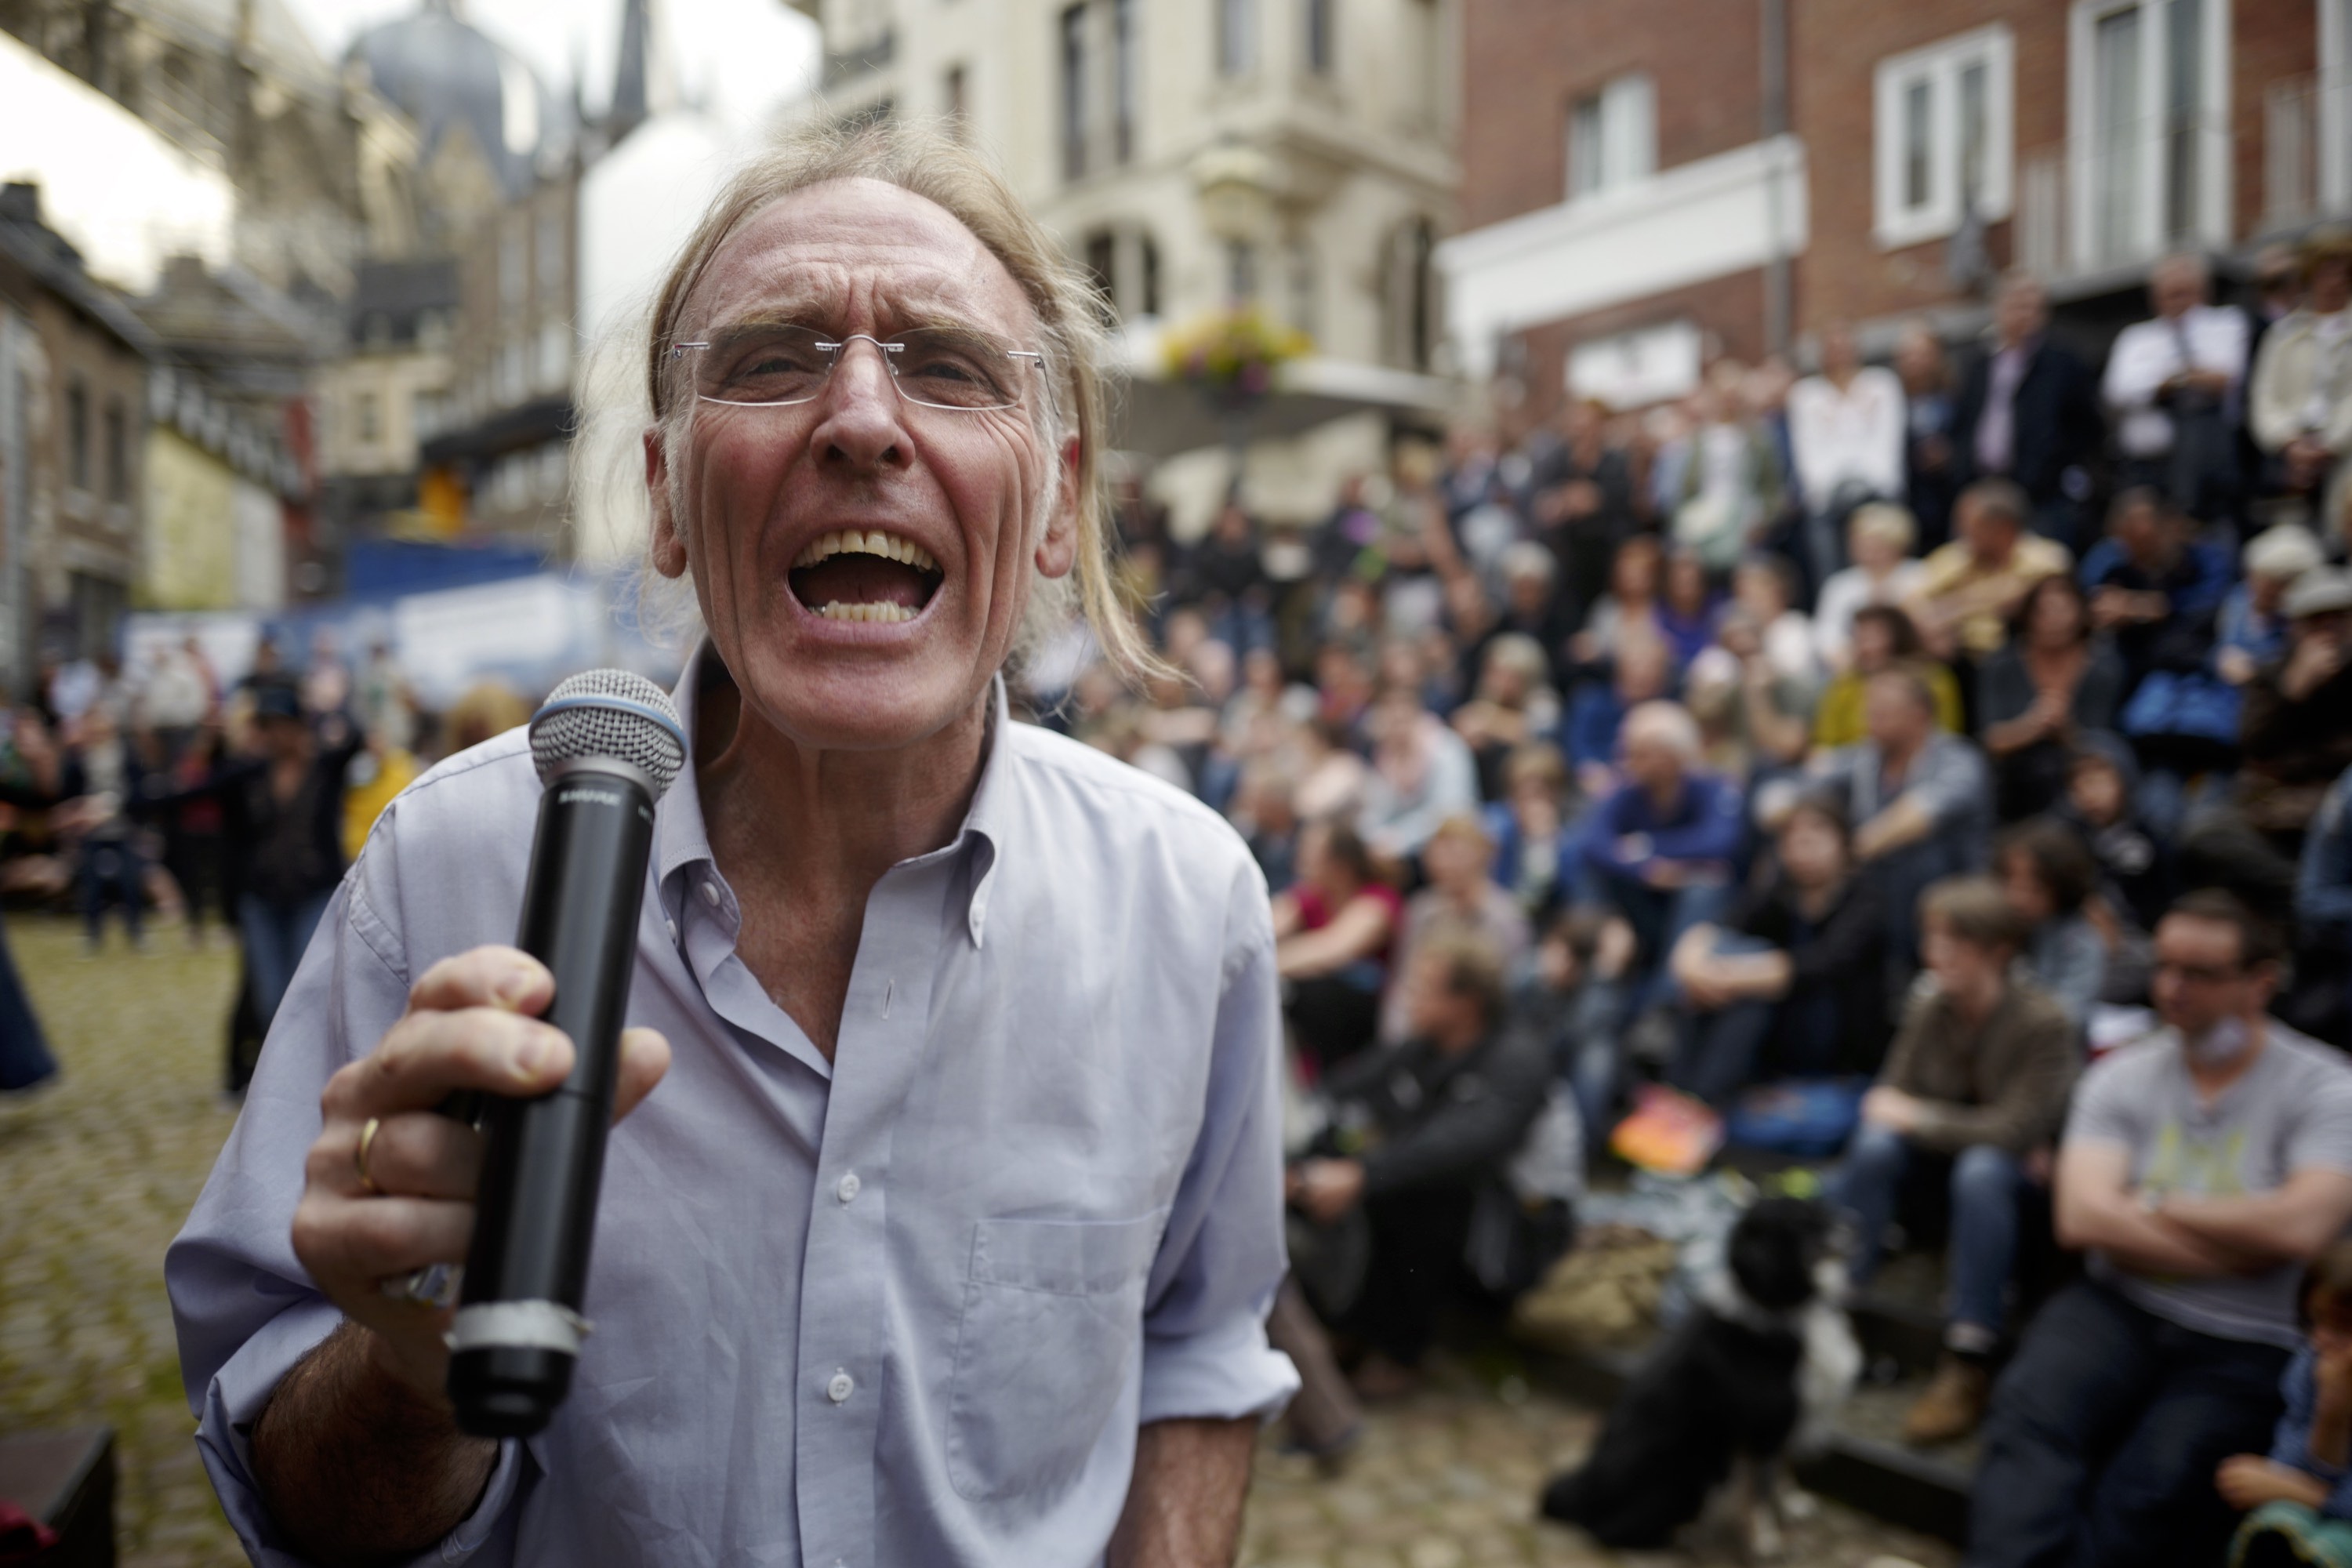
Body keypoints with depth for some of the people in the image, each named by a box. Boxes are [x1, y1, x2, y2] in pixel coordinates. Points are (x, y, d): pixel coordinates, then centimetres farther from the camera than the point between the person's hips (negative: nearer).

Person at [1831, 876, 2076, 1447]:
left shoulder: (2042, 1023, -21)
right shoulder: (1928, 1009, -8)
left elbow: (2015, 1130, -23)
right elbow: (1889, 1098, -1)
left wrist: (1920, 1117, -18)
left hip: (2016, 1167, -4)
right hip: (1940, 1153, 4)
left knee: (1981, 1171, -37)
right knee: (1875, 1145, -27)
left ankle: (1967, 1365, -34)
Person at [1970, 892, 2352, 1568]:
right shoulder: (2121, 1076, 8)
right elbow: (2082, 1219, -5)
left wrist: (2153, 1207, -4)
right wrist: (2243, 1245, -8)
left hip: (2246, 1345, -2)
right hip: (2119, 1309, 2)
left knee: (2154, 1487, -29)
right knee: (2029, 1412, -29)